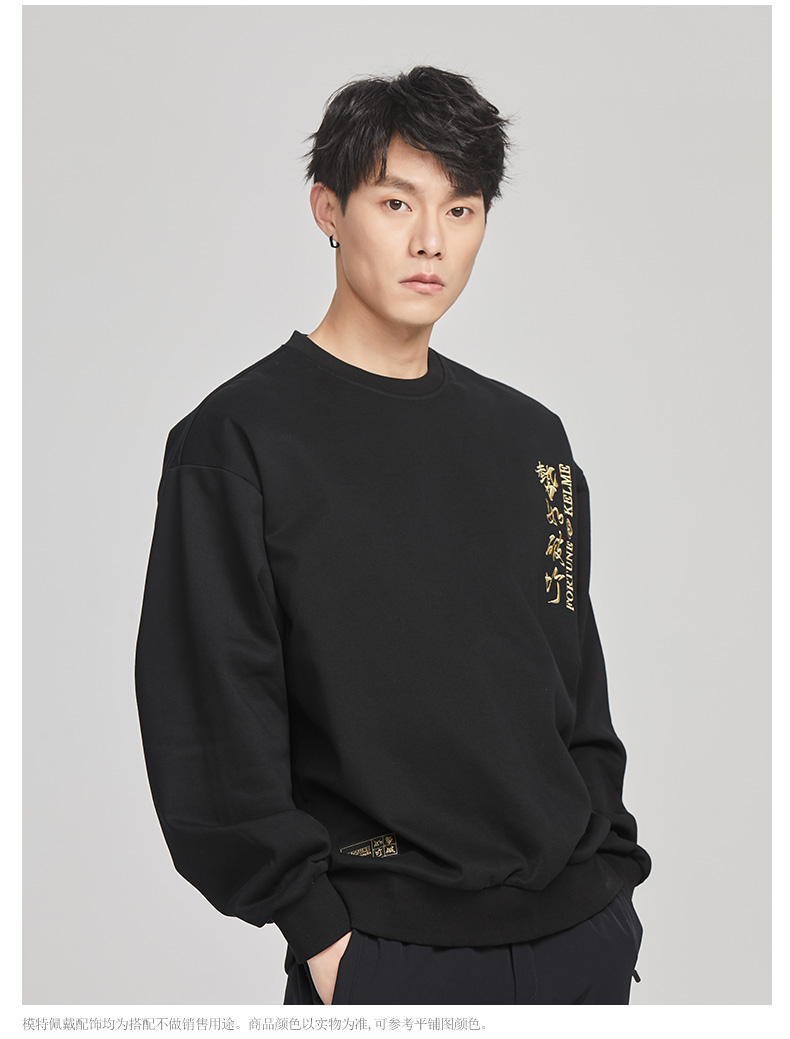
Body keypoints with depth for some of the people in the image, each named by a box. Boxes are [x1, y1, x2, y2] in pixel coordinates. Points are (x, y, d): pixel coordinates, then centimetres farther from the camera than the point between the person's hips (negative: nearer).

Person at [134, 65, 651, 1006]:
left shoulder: (528, 437, 9)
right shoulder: (238, 438, -7)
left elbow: (578, 684, 13)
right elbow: (213, 717, -11)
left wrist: (609, 870, 7)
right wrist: (316, 929, -12)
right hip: (385, 950, -4)